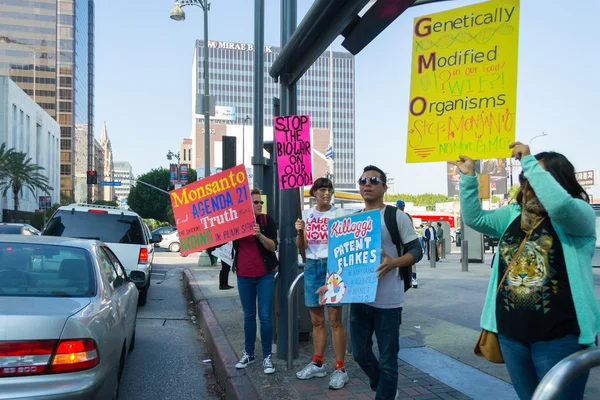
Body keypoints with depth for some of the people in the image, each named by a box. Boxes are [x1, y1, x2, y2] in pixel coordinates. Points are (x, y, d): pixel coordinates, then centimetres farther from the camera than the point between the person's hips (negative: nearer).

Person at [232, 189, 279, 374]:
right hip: (243, 275, 3)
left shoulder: (267, 220, -4)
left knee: (265, 316, -2)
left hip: (265, 275, -2)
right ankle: (248, 353, 24)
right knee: (248, 315, 13)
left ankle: (267, 356, 8)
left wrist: (260, 235, -28)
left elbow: (273, 246, -12)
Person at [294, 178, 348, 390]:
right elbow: (302, 246, 8)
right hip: (312, 266, 4)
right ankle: (317, 364, 24)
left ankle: (340, 369, 5)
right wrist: (300, 232, -10)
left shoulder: (338, 213, -2)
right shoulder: (307, 214, 9)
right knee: (317, 319, 12)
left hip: (333, 265, -4)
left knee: (335, 320, -3)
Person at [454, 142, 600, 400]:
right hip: (511, 333, 6)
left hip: (559, 336, -5)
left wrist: (528, 161, -22)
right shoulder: (514, 214, 10)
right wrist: (469, 177, -2)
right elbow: (474, 218, 4)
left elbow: (559, 203, -29)